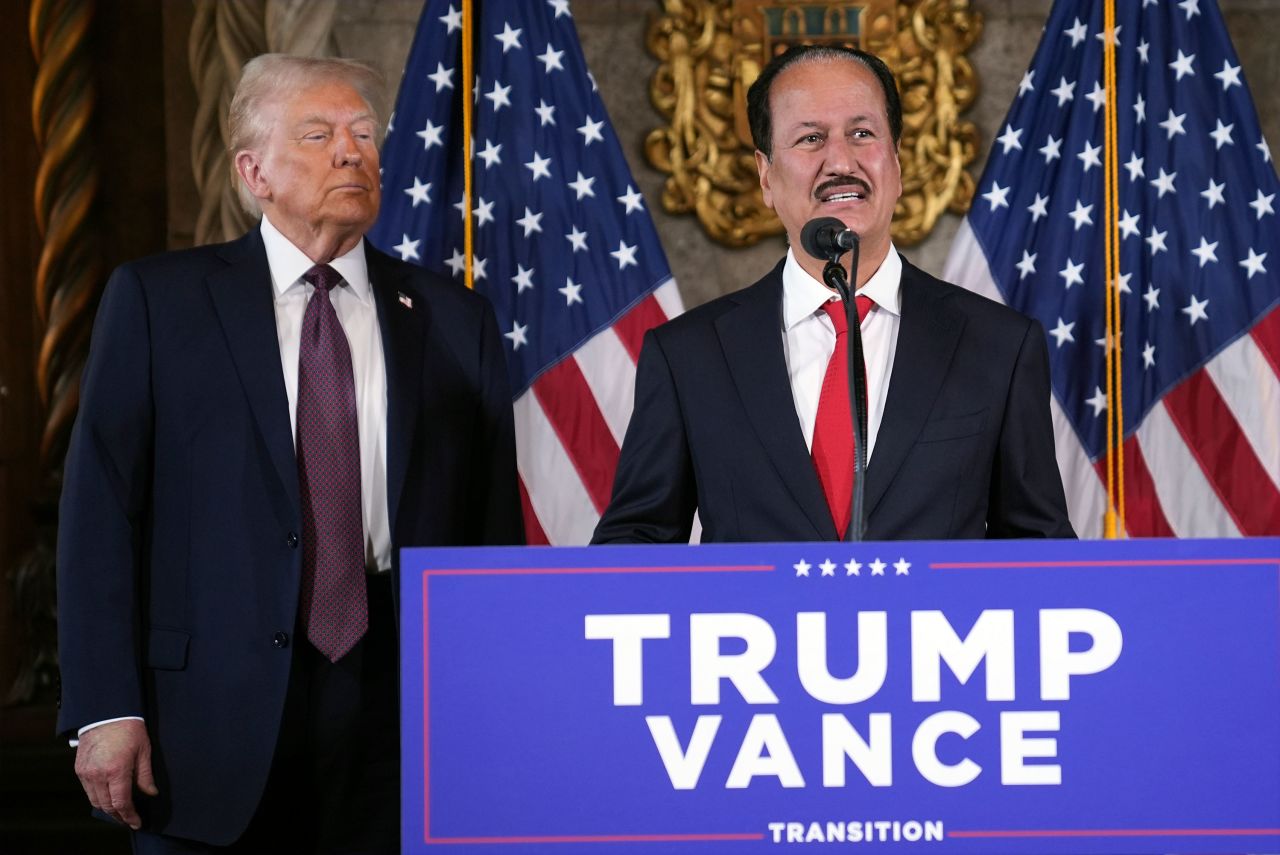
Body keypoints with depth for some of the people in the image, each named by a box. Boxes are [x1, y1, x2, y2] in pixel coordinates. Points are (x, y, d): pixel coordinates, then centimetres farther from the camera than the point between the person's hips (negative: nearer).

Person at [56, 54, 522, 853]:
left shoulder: (454, 319, 11)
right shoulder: (157, 300, 4)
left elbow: (494, 524, 8)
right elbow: (101, 509, 0)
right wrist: (106, 708, -8)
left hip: (404, 720, 2)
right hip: (218, 720, -2)